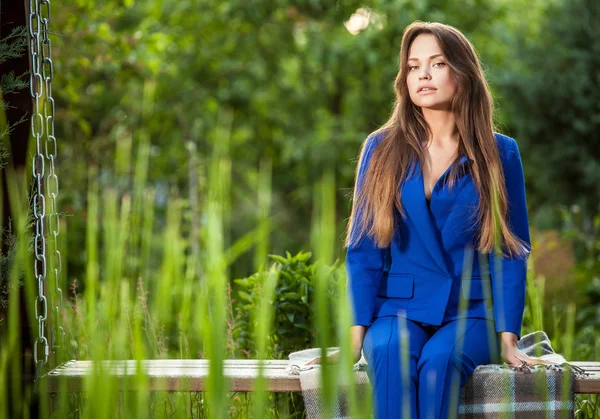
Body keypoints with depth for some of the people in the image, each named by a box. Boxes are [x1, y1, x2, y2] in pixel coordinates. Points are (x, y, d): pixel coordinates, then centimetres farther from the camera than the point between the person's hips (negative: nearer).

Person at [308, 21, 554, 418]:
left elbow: (511, 251, 4)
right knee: (391, 353, -34)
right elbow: (364, 250, 5)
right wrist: (355, 337, -6)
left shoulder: (500, 154, 5)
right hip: (399, 308, 1)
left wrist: (508, 340, -7)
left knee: (439, 359, -34)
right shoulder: (382, 150, 7)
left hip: (472, 312, -1)